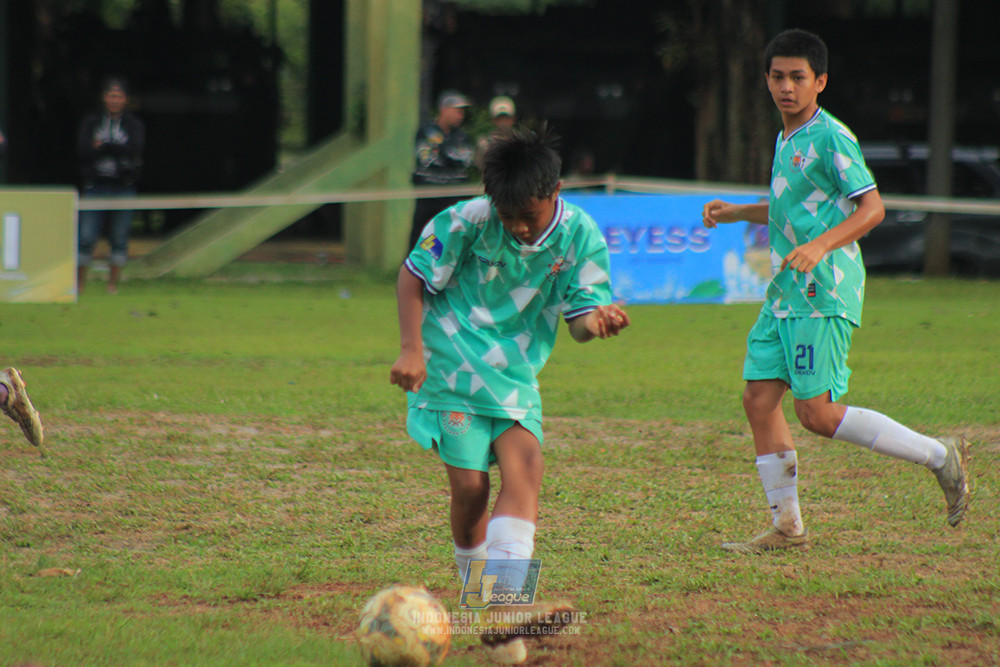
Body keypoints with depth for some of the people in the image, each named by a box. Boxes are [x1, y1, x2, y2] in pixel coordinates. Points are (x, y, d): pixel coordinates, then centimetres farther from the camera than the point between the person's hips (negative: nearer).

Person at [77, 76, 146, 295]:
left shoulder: (134, 124, 7)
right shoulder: (91, 122, 9)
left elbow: (135, 149, -10)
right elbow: (83, 150, -5)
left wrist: (103, 146, -9)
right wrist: (115, 148, -13)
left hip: (123, 188, 0)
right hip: (95, 188, 0)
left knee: (119, 239, 1)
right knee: (86, 238, -5)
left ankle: (113, 283, 7)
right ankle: (78, 283, 3)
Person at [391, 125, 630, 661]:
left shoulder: (580, 237, -8)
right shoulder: (467, 221, -16)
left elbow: (578, 315, -4)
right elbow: (412, 277, -3)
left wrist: (596, 319, -29)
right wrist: (412, 349, -12)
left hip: (516, 375, 3)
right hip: (452, 365, -3)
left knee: (524, 467, -17)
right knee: (469, 485, -9)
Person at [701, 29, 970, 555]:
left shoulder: (830, 137, -11)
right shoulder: (786, 139, 17)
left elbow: (871, 207, -17)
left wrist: (819, 246, -29)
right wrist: (736, 213, 24)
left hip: (823, 295, -9)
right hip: (785, 294, 9)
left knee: (818, 414, -12)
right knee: (758, 399, 3)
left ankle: (940, 457, -1)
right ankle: (786, 528, 8)